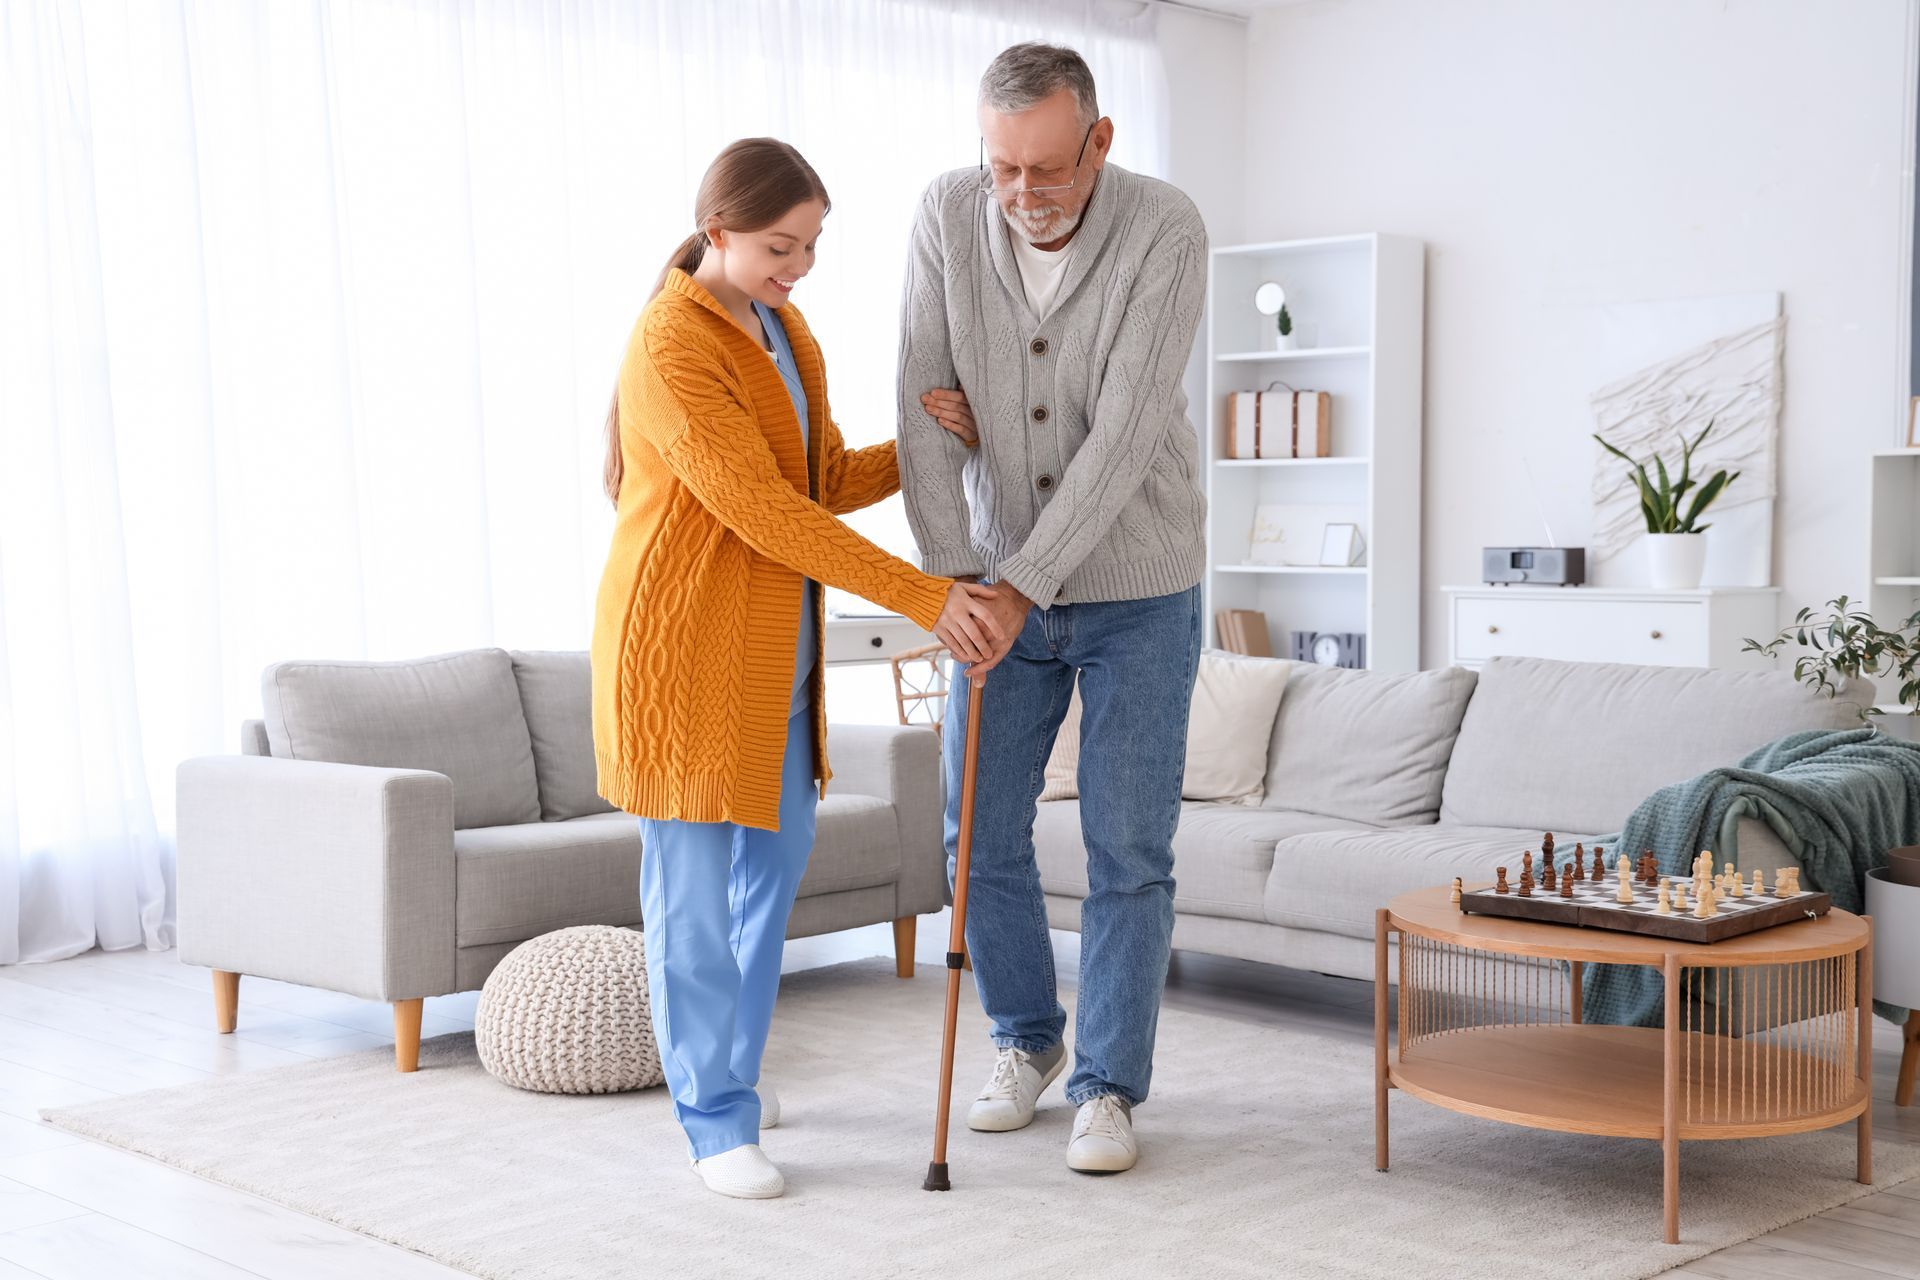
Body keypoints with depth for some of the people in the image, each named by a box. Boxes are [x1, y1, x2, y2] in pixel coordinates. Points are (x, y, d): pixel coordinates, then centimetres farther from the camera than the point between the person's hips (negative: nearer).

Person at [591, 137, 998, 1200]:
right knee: (693, 889, -2)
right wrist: (924, 598, -25)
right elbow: (765, 513, -24)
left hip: (773, 652, 9)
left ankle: (721, 1072, 32)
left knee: (776, 855, 16)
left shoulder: (787, 333, 10)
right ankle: (717, 1125, 8)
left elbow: (828, 484, 16)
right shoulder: (671, 347, -19)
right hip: (683, 645, -9)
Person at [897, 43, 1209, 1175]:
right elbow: (927, 409, -13)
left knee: (1130, 850, 0)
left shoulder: (1166, 231, -20)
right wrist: (954, 579, -21)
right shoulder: (948, 215, -10)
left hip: (1137, 588, -3)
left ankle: (1110, 1086, 13)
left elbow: (1125, 433, -25)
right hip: (1002, 587, 3)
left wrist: (1024, 584, -29)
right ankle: (1029, 1040, 30)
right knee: (983, 833, 8)